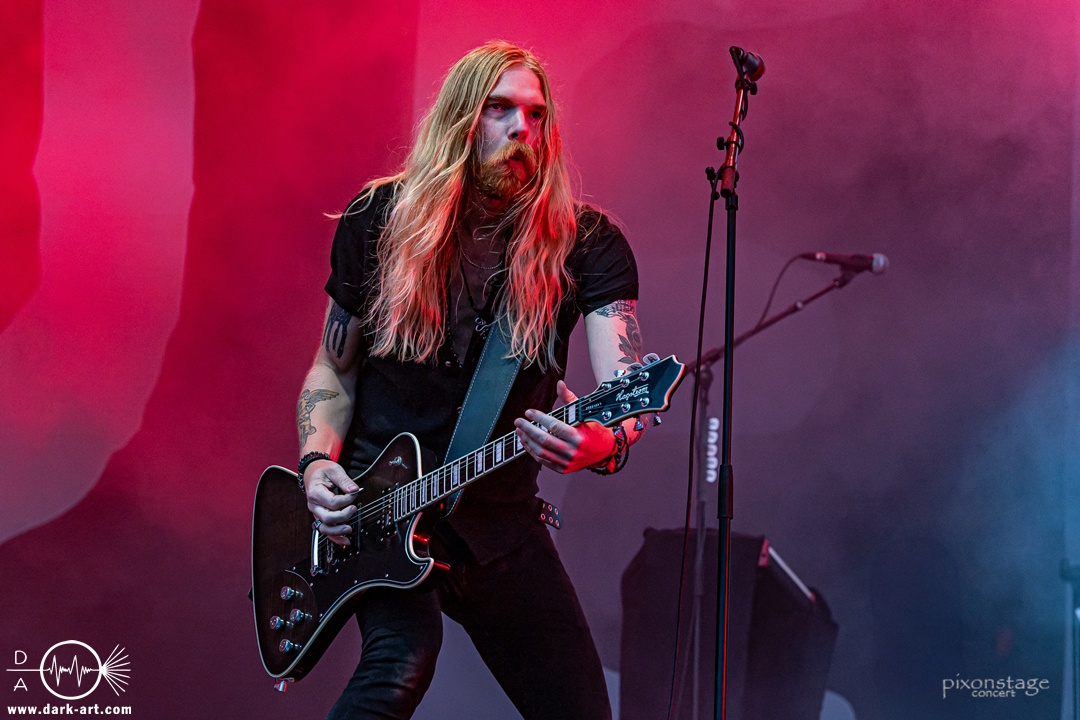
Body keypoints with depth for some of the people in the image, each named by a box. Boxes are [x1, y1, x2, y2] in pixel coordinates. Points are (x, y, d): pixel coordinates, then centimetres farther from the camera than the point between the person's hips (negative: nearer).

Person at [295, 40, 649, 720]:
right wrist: (317, 462, -10)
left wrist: (606, 441, -43)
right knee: (402, 661, -29)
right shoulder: (380, 219, -3)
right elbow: (334, 370, 8)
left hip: (501, 517, 2)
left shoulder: (586, 243, -6)